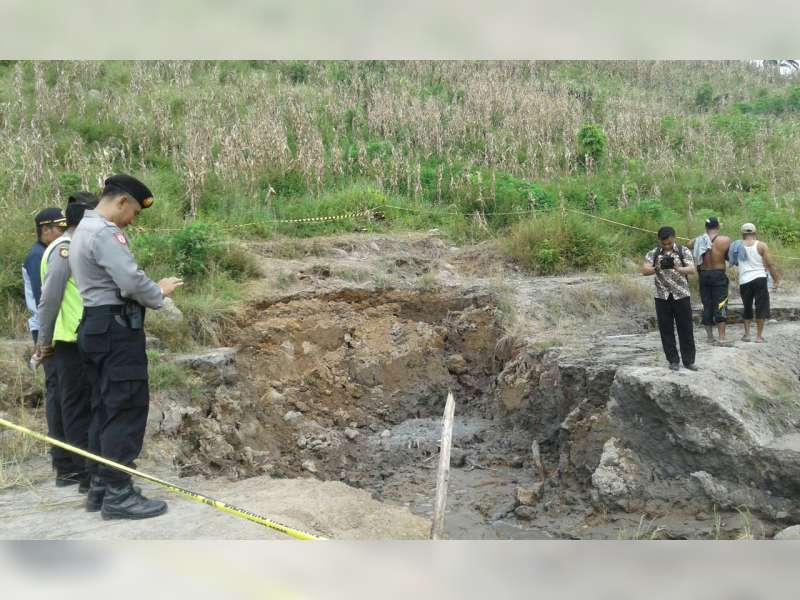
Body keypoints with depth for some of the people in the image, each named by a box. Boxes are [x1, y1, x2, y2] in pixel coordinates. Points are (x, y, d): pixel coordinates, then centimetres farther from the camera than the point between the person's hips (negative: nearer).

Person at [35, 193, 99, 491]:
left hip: (71, 338, 9)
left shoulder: (69, 247, 16)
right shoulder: (65, 249, -14)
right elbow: (49, 298, -17)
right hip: (71, 339, -9)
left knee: (64, 403, 13)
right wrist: (45, 340, -13)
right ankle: (89, 472, -1)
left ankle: (66, 468, 22)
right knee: (78, 405, -6)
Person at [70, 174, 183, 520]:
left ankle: (101, 486, 19)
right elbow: (131, 282, -21)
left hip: (98, 326, 11)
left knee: (106, 408, 13)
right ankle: (118, 495, -5)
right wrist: (160, 292, -3)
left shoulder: (84, 230, 20)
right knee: (127, 409, -8)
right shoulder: (104, 232, -14)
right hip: (116, 328, -11)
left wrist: (151, 292, 9)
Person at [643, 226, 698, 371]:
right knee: (666, 330, 4)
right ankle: (673, 360, 14)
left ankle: (689, 360, 13)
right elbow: (644, 271, -10)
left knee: (686, 329, 3)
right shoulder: (653, 253, 2)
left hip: (681, 296, -1)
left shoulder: (684, 251, -2)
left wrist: (676, 268, -32)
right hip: (662, 297, 1)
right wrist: (658, 267, -29)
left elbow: (692, 269, -14)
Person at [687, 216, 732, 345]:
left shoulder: (696, 241, -2)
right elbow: (730, 257, -2)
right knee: (720, 305, -1)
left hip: (703, 275, 3)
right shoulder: (725, 240, -9)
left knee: (707, 305, 11)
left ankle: (709, 335, 17)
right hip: (719, 275, -3)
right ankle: (722, 337, -4)